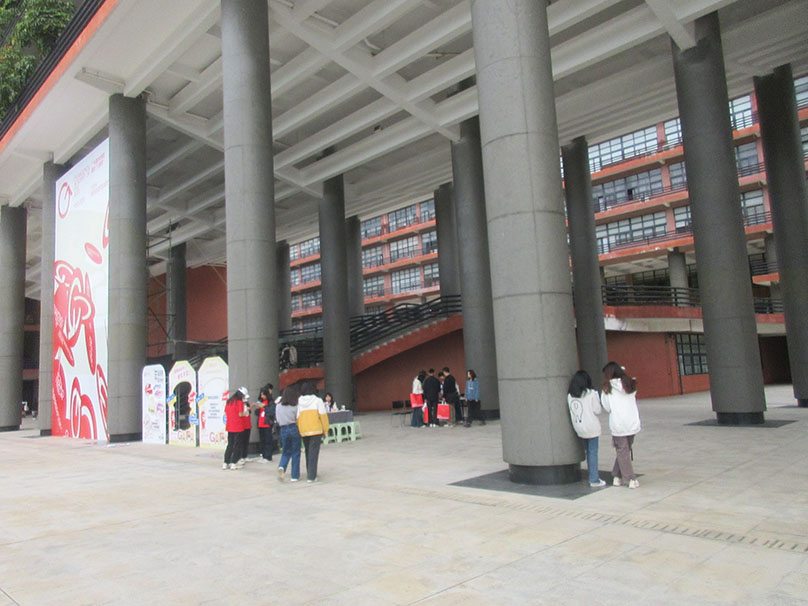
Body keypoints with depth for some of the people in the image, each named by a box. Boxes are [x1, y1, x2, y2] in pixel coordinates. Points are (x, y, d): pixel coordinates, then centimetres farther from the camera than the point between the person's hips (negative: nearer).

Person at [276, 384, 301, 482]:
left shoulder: (278, 406, 4)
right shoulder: (295, 407, -8)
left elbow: (278, 420, 9)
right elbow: (298, 420, -4)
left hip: (283, 430, 3)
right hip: (294, 429, -3)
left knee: (285, 452, 16)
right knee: (295, 453, 6)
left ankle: (281, 467, -13)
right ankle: (295, 476, 9)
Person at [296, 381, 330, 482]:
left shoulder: (299, 402, 4)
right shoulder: (317, 400, -3)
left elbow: (297, 417, 2)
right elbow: (323, 416, -4)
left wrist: (298, 431, 9)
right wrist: (325, 430, 3)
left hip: (303, 431, 4)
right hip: (316, 430, -3)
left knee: (308, 452, 18)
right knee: (313, 453, -1)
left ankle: (310, 474, 27)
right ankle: (311, 477, -3)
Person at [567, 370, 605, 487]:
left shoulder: (570, 395, 0)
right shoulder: (591, 393, -13)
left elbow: (571, 411, 3)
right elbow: (597, 410, -9)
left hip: (579, 428, 5)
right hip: (591, 427, -5)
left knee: (588, 451, 17)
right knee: (593, 452, 2)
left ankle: (593, 476, 22)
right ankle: (594, 480, 5)